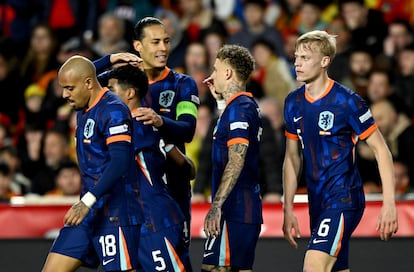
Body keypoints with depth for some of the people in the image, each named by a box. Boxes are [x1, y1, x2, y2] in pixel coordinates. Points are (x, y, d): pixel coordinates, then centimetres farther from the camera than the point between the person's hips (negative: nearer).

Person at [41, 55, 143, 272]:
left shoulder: (114, 110, -15)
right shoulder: (83, 111, 14)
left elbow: (120, 162, -24)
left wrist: (88, 201, -29)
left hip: (115, 213, -9)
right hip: (88, 210, 9)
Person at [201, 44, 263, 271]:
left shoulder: (239, 108, -13)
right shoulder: (247, 105, 16)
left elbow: (236, 162, -21)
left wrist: (216, 206, -24)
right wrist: (220, 99, 30)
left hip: (234, 209, -10)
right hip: (248, 207, 10)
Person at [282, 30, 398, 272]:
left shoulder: (347, 101, -11)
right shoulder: (294, 102, 8)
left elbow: (381, 150, -8)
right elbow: (293, 158, 17)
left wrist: (389, 203, -14)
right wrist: (288, 210, 12)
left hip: (344, 199, -7)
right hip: (317, 203, 7)